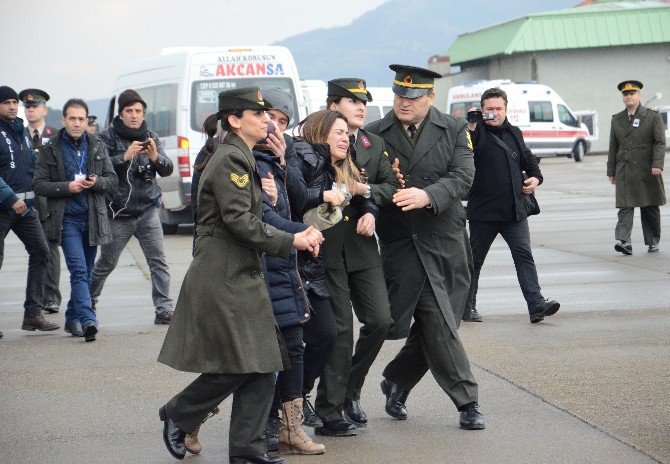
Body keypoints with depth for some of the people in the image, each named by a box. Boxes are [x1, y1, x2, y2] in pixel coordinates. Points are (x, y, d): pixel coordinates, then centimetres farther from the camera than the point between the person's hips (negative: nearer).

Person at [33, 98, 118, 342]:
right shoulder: (50, 150, 2)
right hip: (67, 219, -4)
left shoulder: (97, 146, 10)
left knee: (85, 273, 9)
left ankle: (73, 318, 23)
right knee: (79, 270, -16)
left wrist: (96, 182, -10)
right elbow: (39, 184, -1)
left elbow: (112, 180, 11)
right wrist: (67, 187, -15)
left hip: (93, 219, 4)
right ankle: (88, 321, -24)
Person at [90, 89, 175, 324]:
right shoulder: (108, 137, -4)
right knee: (106, 263, 11)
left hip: (148, 212, 2)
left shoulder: (151, 137, 7)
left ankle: (164, 309, -8)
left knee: (158, 261, -9)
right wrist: (125, 157, -27)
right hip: (118, 213, -2)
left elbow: (168, 170, 1)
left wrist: (156, 157, -20)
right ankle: (88, 302, 32)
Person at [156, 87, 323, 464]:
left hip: (244, 276, 10)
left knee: (263, 364, 5)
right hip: (222, 278, -10)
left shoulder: (244, 159, 17)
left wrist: (297, 238, 9)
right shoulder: (229, 159, -13)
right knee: (237, 366, -8)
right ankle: (177, 415, 13)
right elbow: (239, 221, -20)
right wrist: (291, 241, -15)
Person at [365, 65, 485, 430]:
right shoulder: (374, 135, 4)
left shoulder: (454, 130, 5)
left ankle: (396, 381, 30)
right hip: (402, 243, -2)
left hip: (447, 240, 2)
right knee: (438, 323, -11)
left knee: (436, 327, 6)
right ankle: (466, 401, -4)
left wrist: (427, 195, -24)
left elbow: (463, 178, -7)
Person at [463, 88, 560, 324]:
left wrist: (535, 176, 10)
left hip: (515, 211, 4)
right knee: (475, 259, 7)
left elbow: (527, 158, 27)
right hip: (483, 211, -4)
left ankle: (536, 304, -15)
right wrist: (470, 129, -31)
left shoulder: (514, 133, 14)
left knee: (524, 255, -8)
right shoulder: (477, 133, -4)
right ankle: (467, 307, 18)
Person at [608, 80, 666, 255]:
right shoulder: (617, 119, 13)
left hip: (647, 171, -2)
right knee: (625, 207, -11)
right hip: (624, 171, 2)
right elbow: (613, 147, 15)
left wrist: (657, 164, -18)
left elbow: (660, 142, -5)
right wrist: (611, 171, 11)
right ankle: (624, 241, -21)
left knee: (650, 208, 6)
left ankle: (653, 242, 18)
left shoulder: (653, 117, 2)